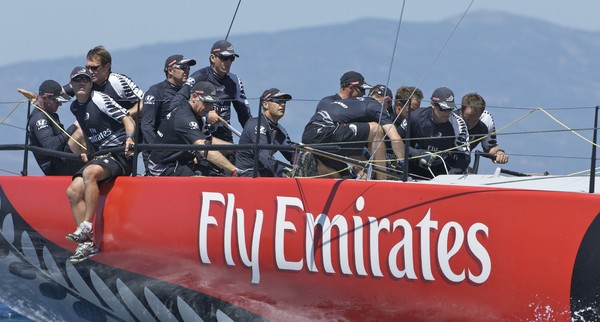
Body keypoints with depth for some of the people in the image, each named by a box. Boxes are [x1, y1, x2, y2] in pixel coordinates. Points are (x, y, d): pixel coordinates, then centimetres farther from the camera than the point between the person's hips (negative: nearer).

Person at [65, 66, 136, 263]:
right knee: (73, 191, -11)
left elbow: (127, 119, -14)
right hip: (99, 156, 8)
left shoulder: (99, 99, -8)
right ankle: (87, 242, -13)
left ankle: (86, 227, -33)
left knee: (89, 172, -35)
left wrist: (129, 139, -32)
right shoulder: (74, 107, 13)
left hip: (119, 154, -8)